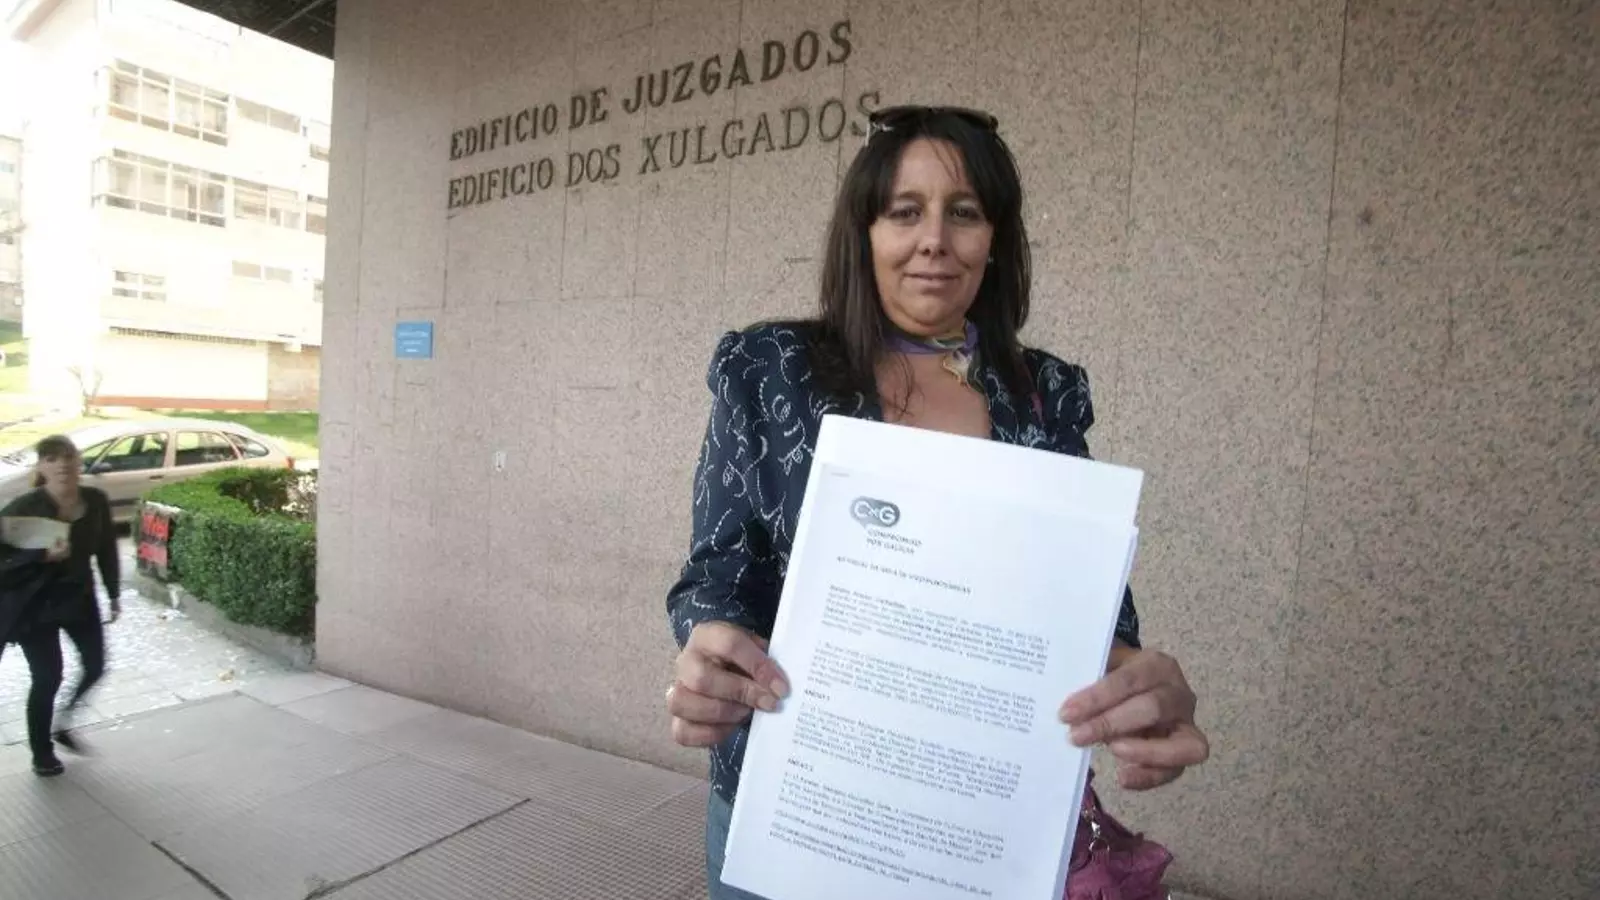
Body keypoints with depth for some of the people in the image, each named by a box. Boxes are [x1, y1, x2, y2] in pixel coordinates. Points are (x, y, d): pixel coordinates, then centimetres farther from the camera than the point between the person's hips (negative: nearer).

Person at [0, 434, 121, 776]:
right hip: (34, 603, -4)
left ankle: (64, 723, 38)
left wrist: (114, 595, 8)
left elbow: (106, 549, 4)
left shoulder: (96, 501, -7)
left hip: (79, 596, 4)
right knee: (47, 678, 0)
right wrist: (44, 555, -33)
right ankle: (41, 754, 22)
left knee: (95, 667, 9)